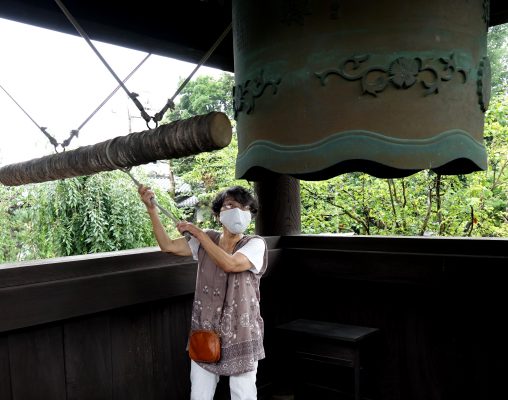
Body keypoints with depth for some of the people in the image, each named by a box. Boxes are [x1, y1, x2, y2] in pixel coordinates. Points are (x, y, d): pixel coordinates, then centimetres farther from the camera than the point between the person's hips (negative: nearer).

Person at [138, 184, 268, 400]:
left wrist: (197, 232, -20)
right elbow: (168, 246, -4)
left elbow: (229, 264, -28)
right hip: (205, 333, 4)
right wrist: (151, 208, -11)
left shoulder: (255, 244, -11)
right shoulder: (207, 240, 2)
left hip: (240, 336, -3)